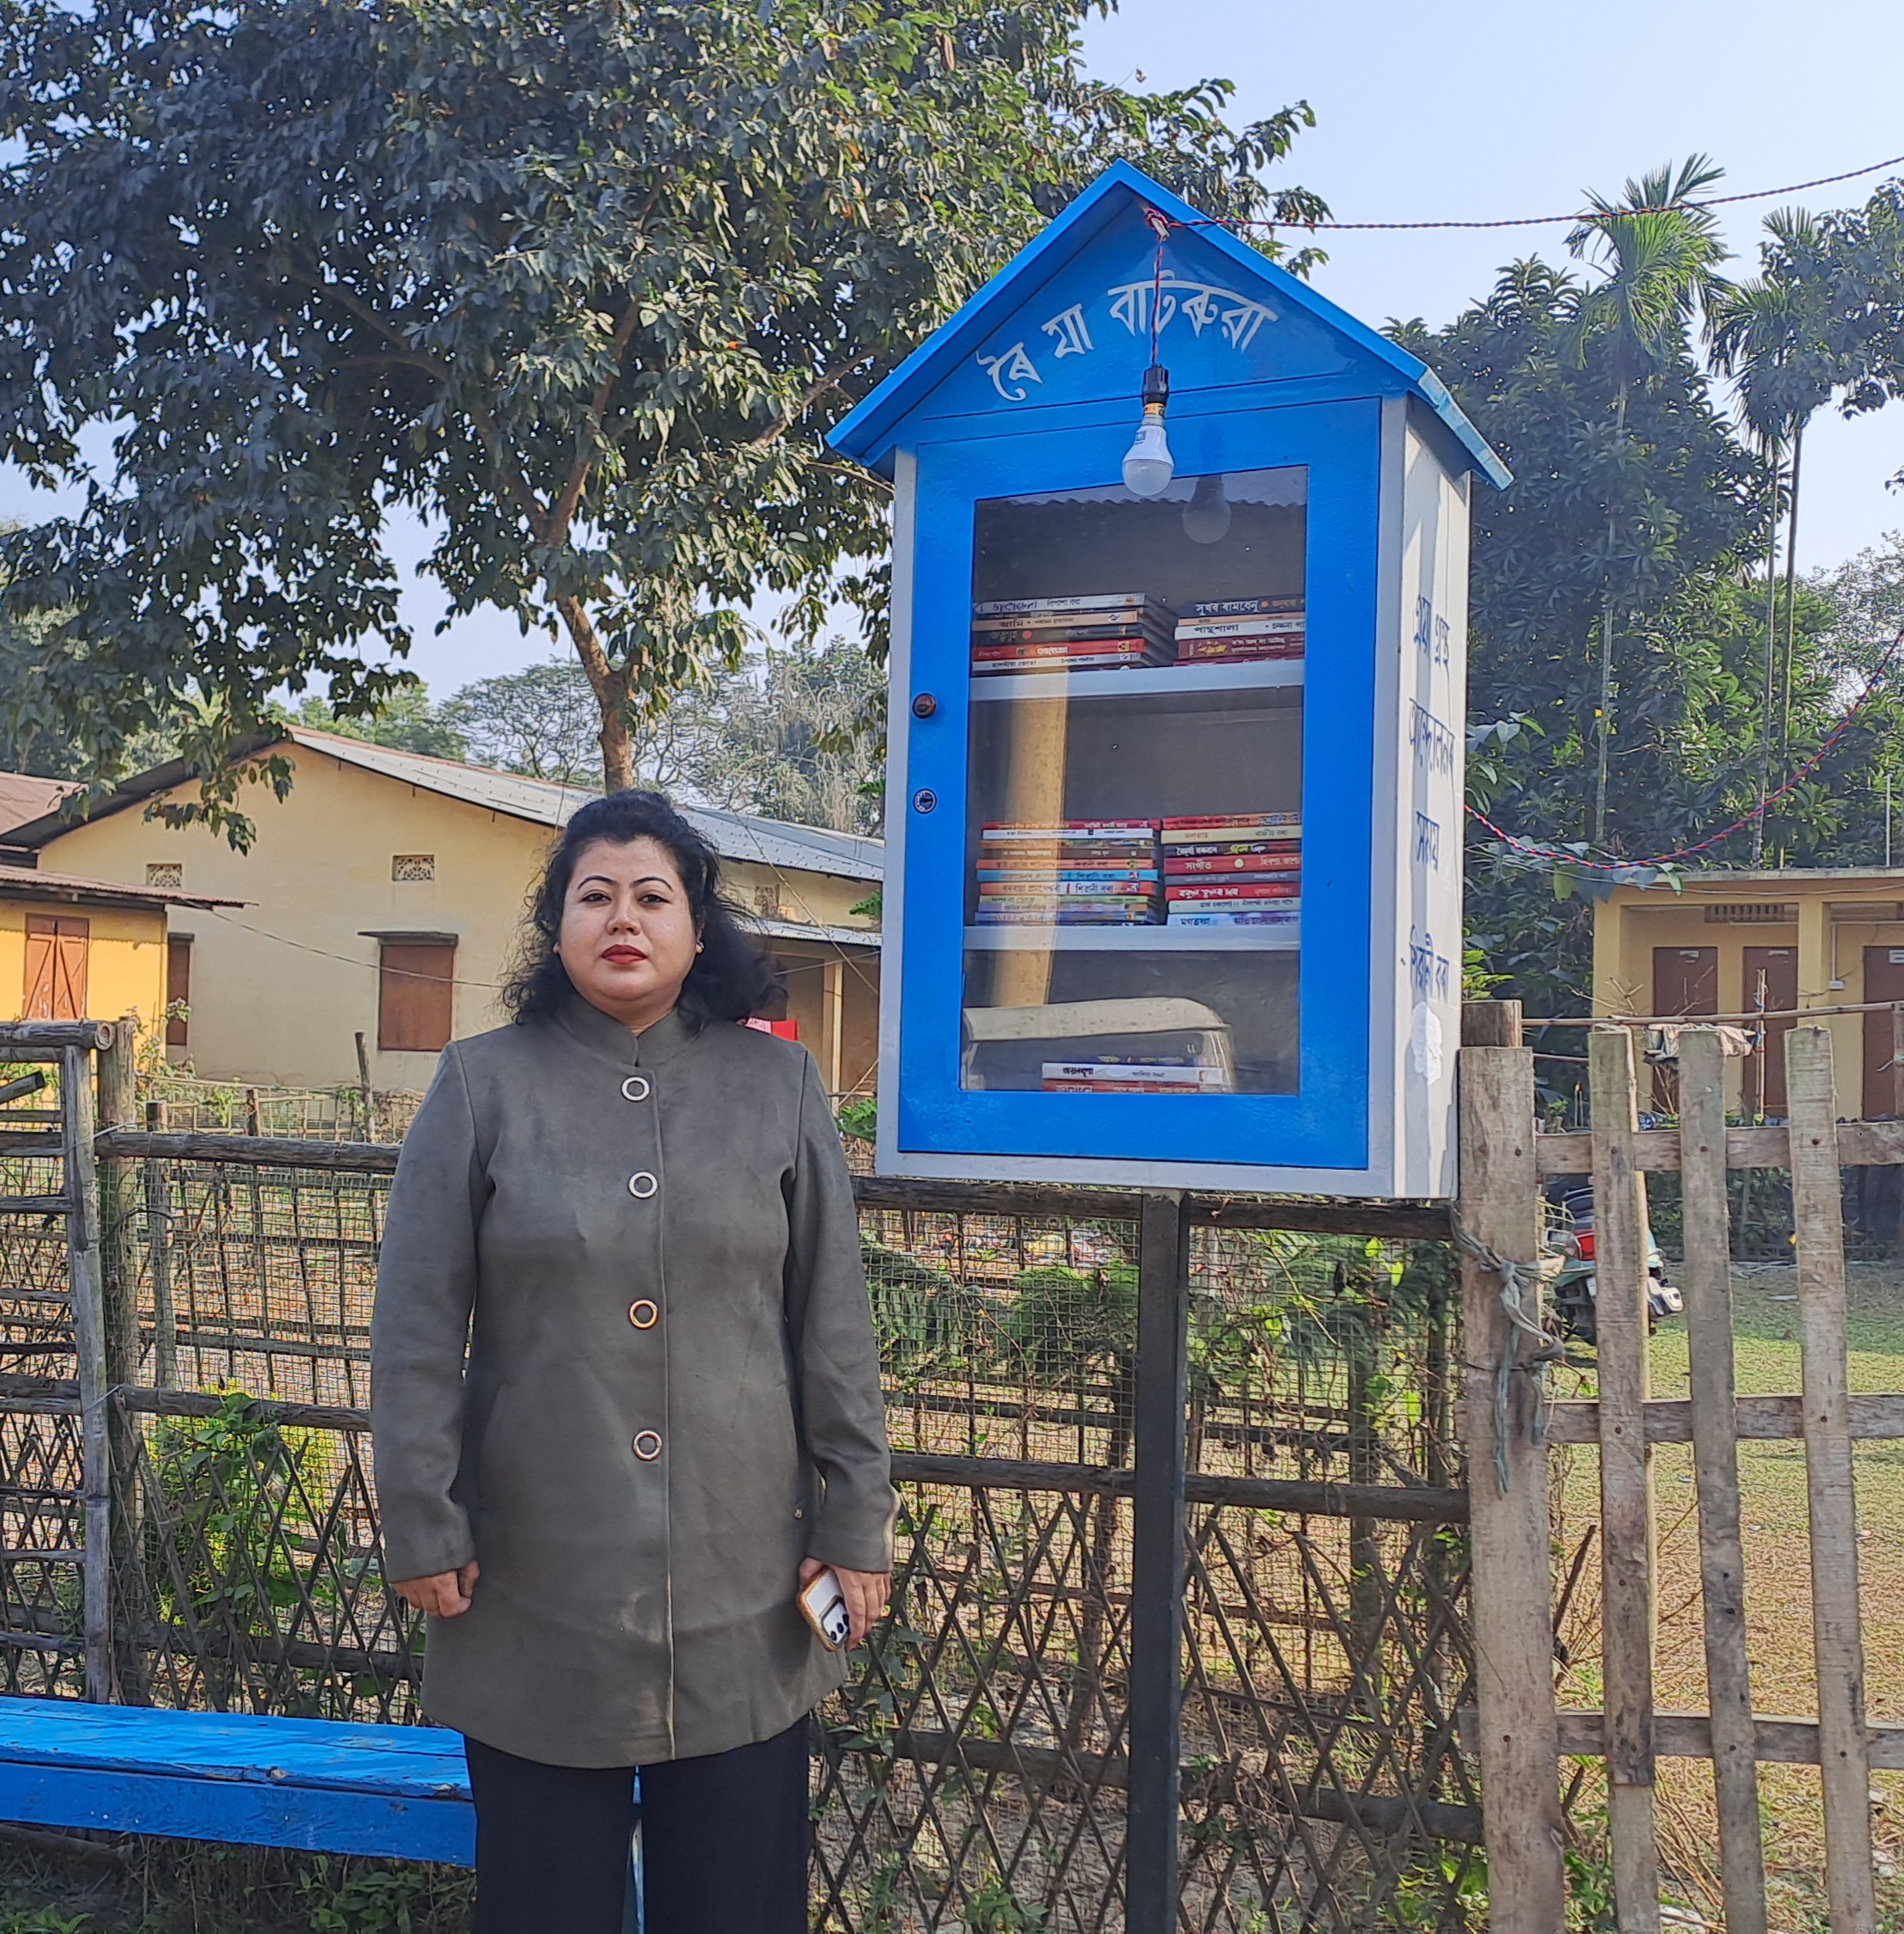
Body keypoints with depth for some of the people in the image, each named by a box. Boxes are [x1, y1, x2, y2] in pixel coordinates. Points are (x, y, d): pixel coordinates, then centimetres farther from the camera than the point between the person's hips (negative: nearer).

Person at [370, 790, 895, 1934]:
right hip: (538, 1585, -1)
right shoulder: (482, 1087, -1)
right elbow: (417, 1336, 0)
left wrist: (857, 1525, 1)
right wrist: (424, 1532, -2)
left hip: (742, 1583, 1)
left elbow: (835, 1324, 3)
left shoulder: (779, 1085, 2)